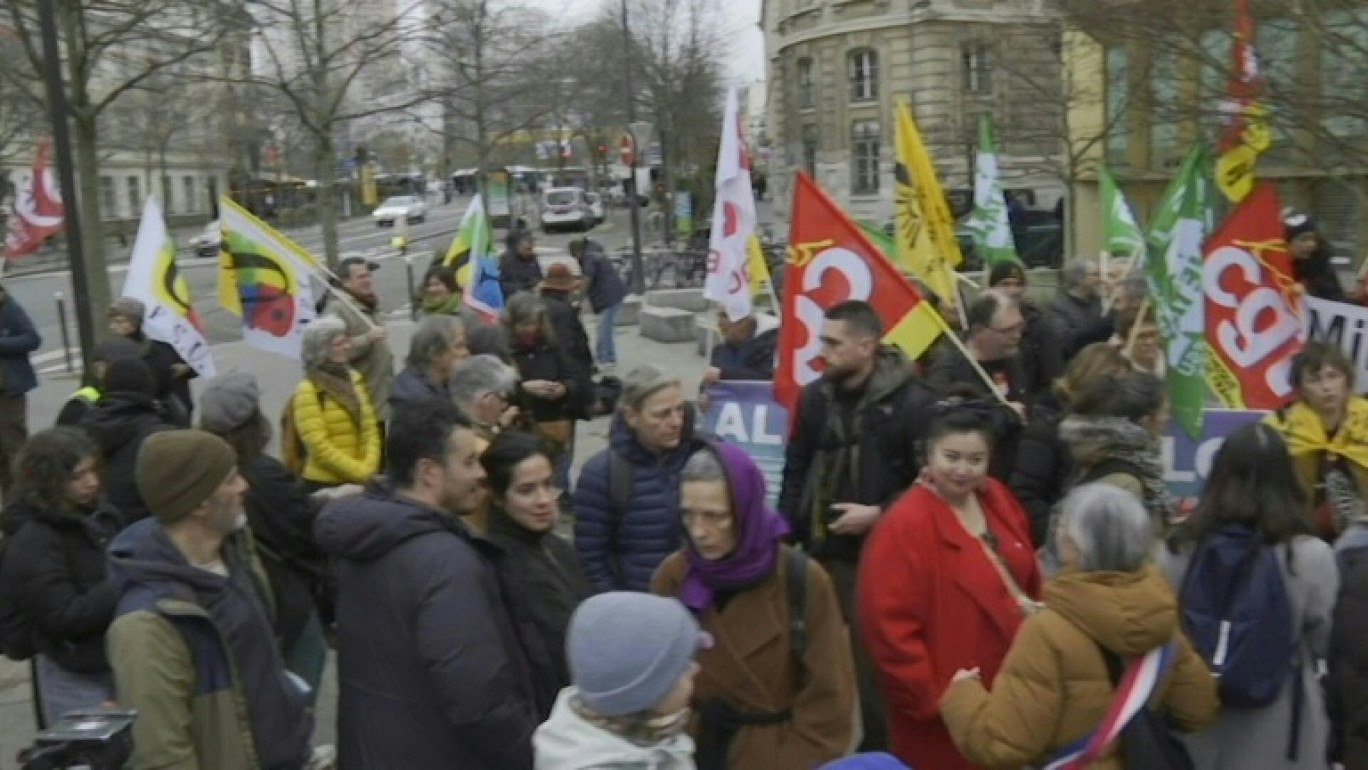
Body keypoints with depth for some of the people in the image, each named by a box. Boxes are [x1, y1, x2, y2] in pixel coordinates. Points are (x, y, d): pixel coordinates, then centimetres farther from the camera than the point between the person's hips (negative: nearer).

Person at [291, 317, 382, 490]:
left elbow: (370, 429, 9)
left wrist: (369, 467, -7)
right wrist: (360, 471, -16)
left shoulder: (355, 379, 11)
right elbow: (319, 446, -15)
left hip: (359, 481, 6)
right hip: (323, 483, -6)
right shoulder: (307, 391, -9)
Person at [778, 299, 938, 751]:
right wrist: (787, 536, 8)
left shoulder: (912, 401, -12)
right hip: (823, 553, 5)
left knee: (877, 659, 3)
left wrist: (879, 514, -16)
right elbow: (796, 470, 13)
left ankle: (881, 749, 22)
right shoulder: (816, 396, 6)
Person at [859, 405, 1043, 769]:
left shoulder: (997, 499, 3)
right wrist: (933, 699, -19)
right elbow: (890, 628, -23)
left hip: (1008, 691, 8)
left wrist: (1031, 608, 4)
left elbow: (1024, 573, 21)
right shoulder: (904, 526, -21)